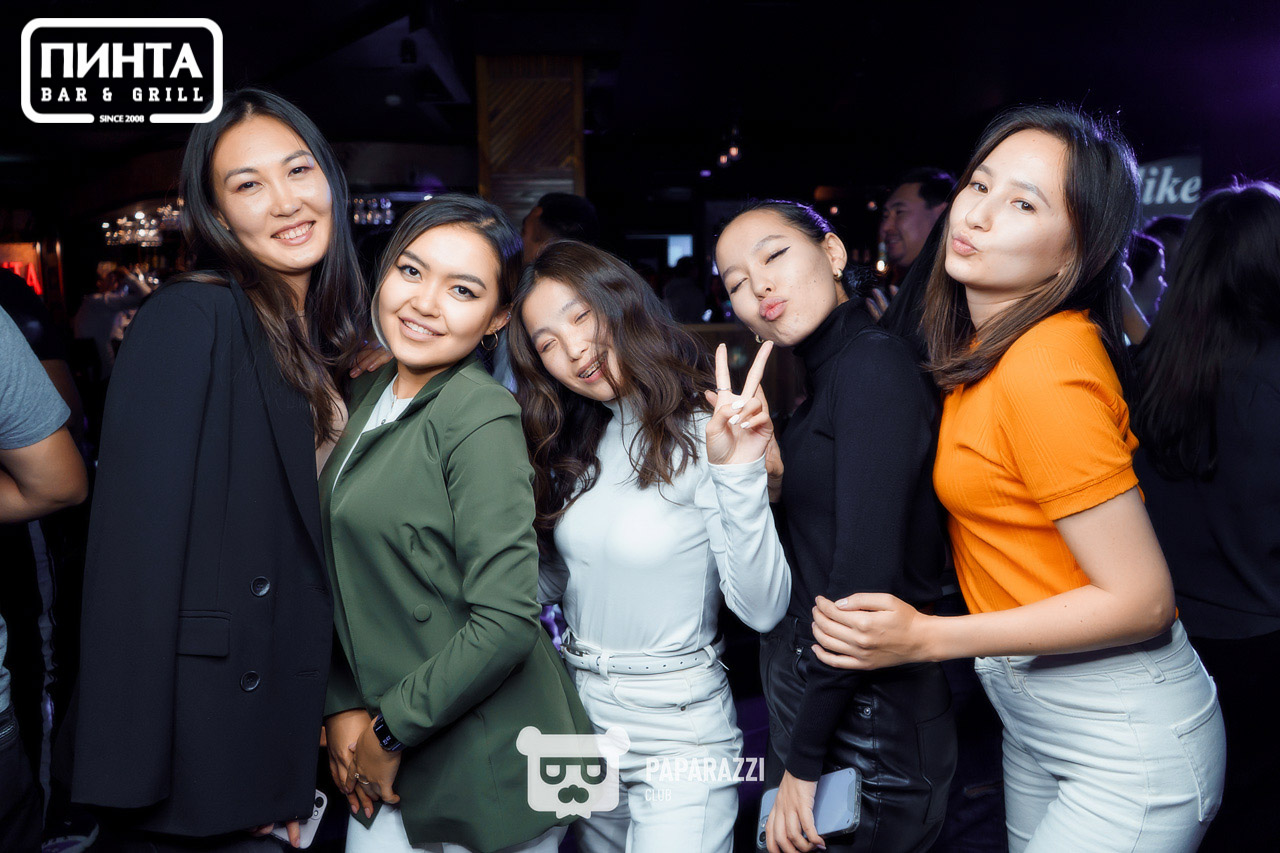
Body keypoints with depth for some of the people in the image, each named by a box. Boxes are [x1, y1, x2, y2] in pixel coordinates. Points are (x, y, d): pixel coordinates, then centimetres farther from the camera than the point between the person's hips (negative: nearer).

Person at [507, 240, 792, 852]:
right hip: (579, 710, 7)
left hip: (676, 732, -6)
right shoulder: (579, 445, 2)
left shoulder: (703, 435, -18)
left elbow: (762, 610, -23)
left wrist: (739, 473, -34)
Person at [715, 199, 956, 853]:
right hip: (810, 705, 9)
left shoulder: (875, 364, -16)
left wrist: (803, 758, -20)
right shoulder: (824, 384, 12)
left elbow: (867, 574, -23)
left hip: (862, 737, -9)